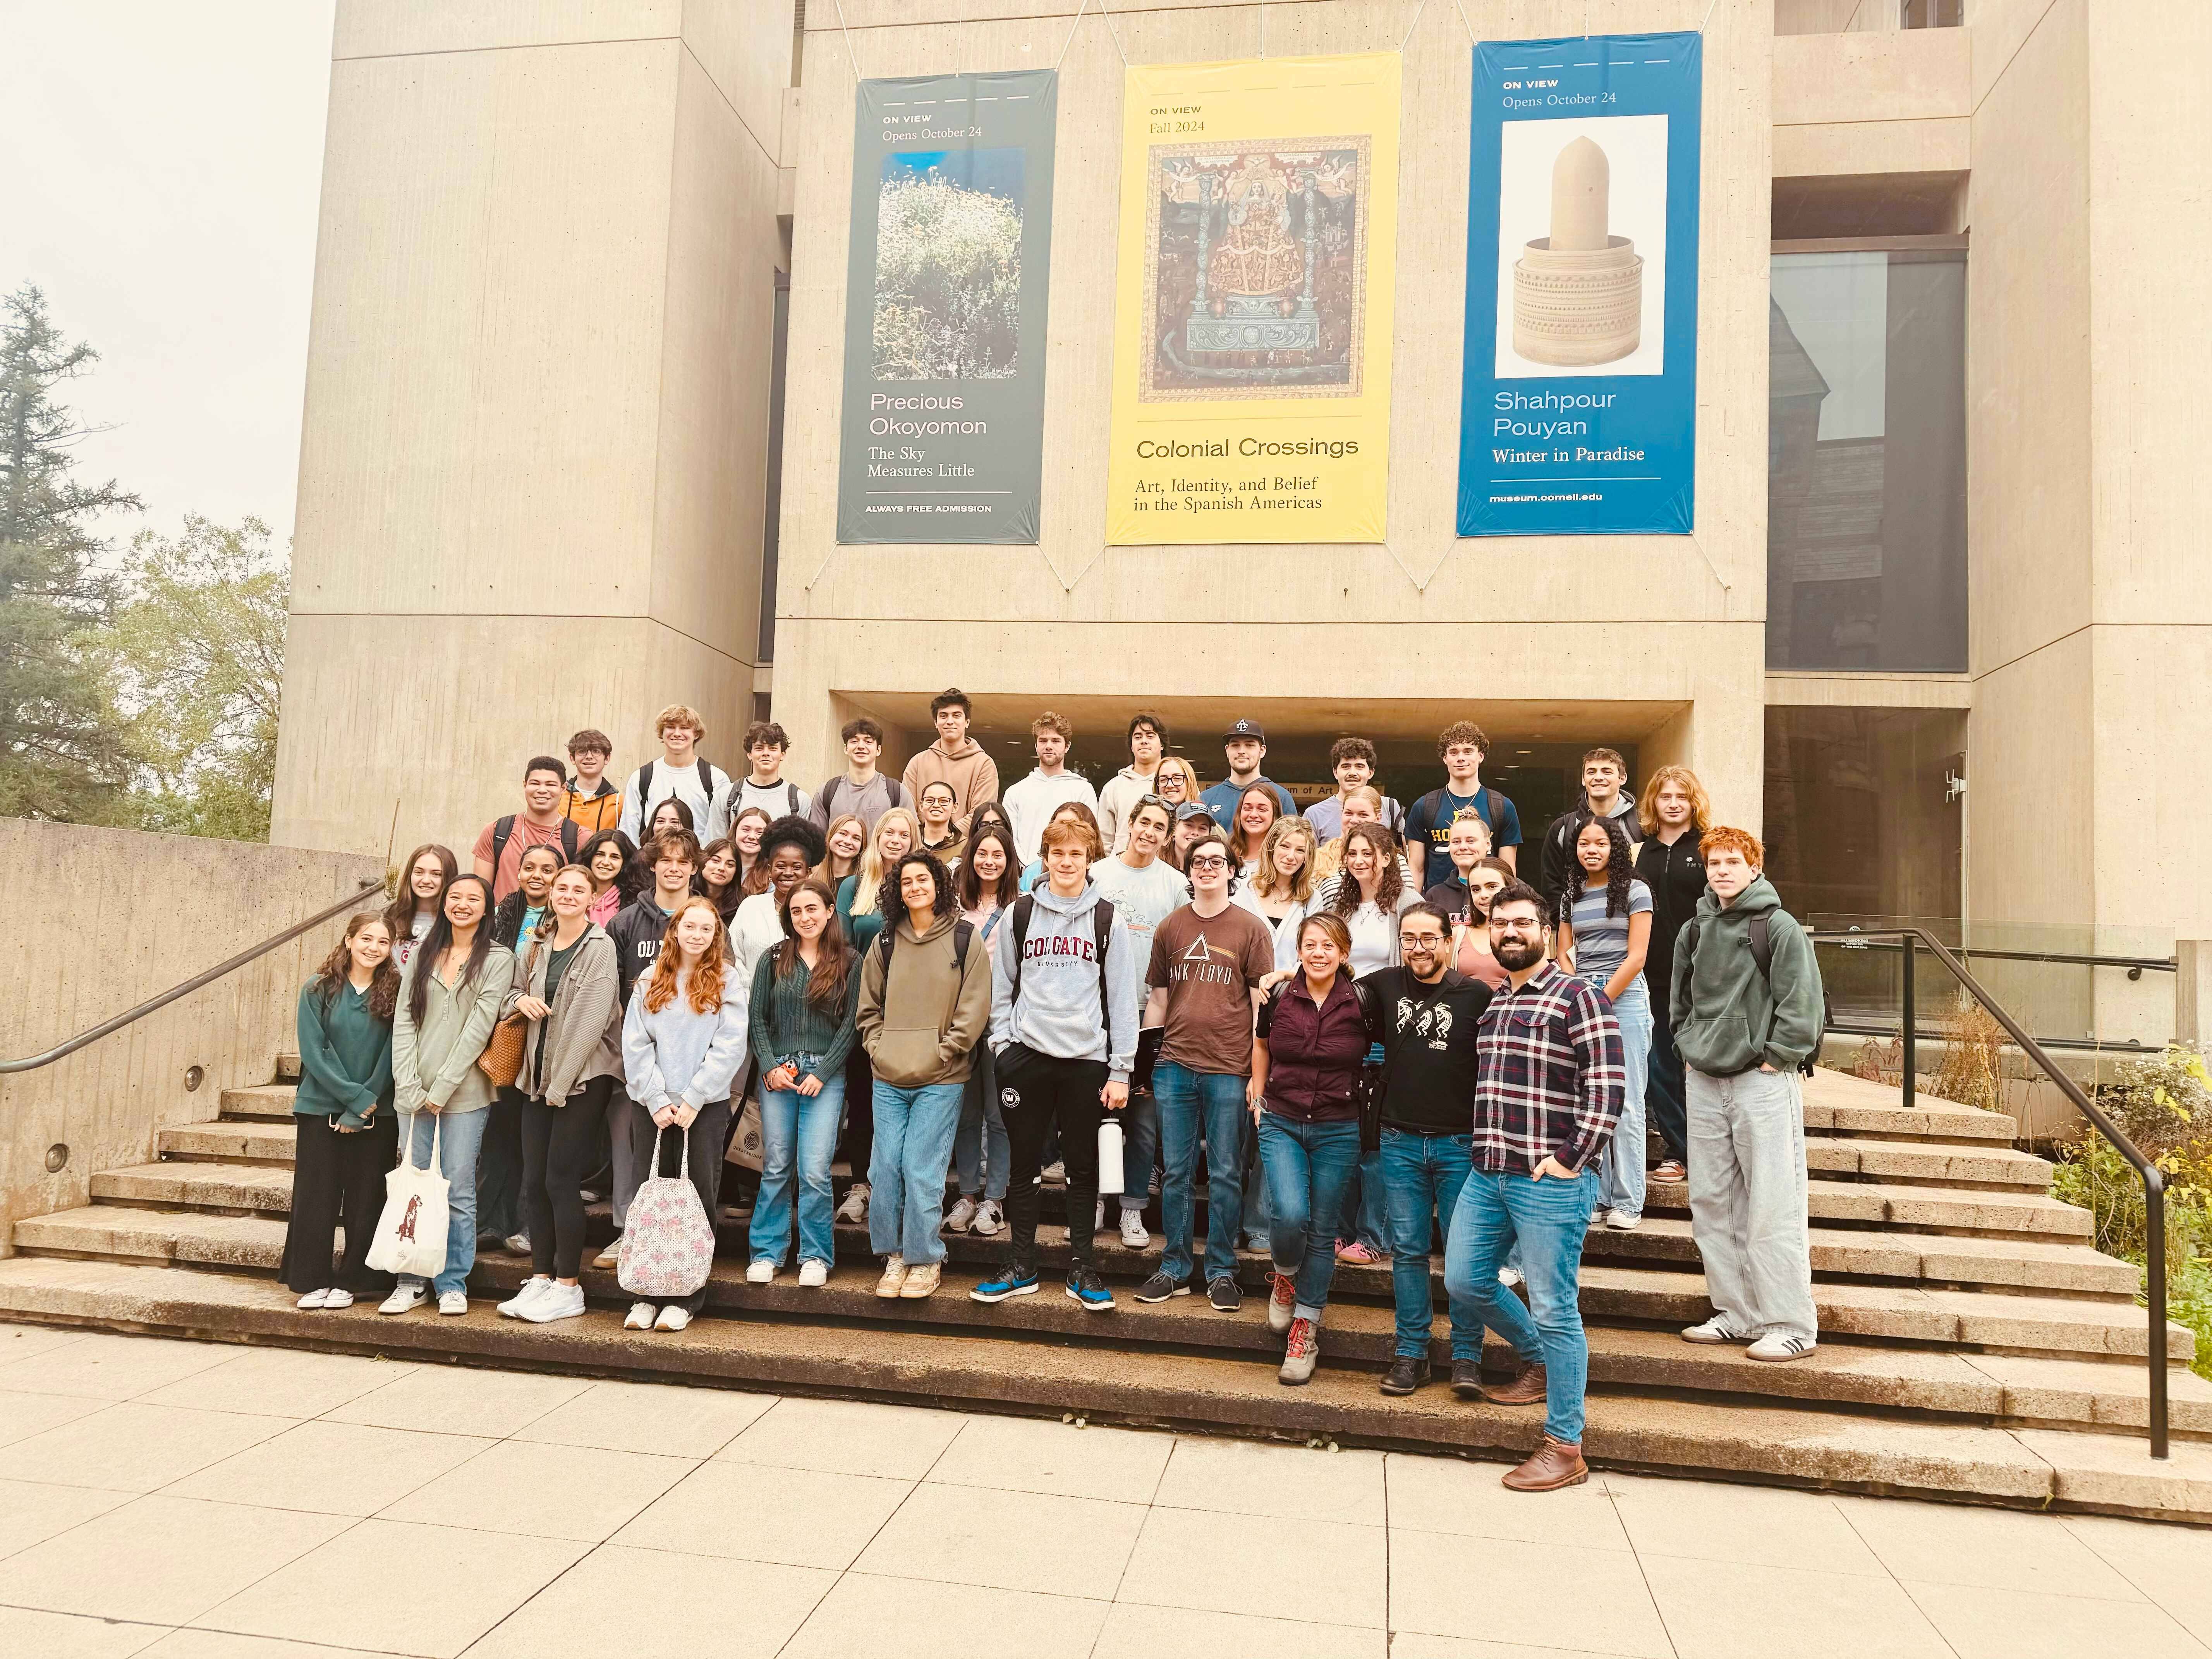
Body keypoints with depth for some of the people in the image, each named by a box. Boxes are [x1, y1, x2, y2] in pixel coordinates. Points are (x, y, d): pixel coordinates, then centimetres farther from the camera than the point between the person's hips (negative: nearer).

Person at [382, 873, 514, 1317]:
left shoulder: (498, 959, 1)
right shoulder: (423, 955, 13)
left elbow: (479, 1027, -7)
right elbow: (403, 1020, 7)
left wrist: (443, 1088, -11)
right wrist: (409, 1085, -5)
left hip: (464, 1094, -3)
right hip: (414, 1093, 4)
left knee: (457, 1192, -1)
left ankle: (453, 1284, 9)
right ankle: (411, 1283, 17)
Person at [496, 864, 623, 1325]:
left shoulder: (600, 947, -8)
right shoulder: (536, 945, 12)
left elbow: (591, 1020, -14)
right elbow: (513, 993, 24)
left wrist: (561, 1083, -15)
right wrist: (520, 1000, -1)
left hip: (584, 1078, -6)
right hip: (538, 1076, 6)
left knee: (561, 1180, -6)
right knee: (534, 1183, 6)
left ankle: (569, 1288, 3)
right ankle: (540, 1279, 17)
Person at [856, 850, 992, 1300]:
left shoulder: (964, 939, -1)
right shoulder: (885, 943, 10)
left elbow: (974, 1009, -4)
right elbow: (869, 1006, 17)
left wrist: (941, 1053, -8)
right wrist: (878, 1047, 3)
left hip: (941, 1079, -4)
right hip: (888, 1077, 4)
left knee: (922, 1171, -5)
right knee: (885, 1168, 3)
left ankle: (925, 1260, 10)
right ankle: (894, 1257, 17)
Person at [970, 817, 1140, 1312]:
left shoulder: (1107, 920, 3)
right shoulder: (1020, 913, 7)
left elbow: (1122, 997, 2)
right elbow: (1001, 986, 10)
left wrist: (1120, 1070, -2)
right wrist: (1003, 1045, -1)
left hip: (1086, 1058, -1)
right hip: (1027, 1056, 1)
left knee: (1083, 1166, 7)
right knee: (1025, 1164, 6)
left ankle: (1080, 1269, 16)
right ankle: (1021, 1266, 17)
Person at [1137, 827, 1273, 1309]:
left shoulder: (1251, 929, 1)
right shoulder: (1170, 928, 9)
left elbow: (1262, 1003, 0)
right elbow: (1157, 999, 13)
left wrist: (1259, 1071, -5)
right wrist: (1144, 1061, 8)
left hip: (1229, 1069, -2)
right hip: (1175, 1066, 3)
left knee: (1225, 1174, 4)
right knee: (1176, 1173, 9)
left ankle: (1222, 1272, 16)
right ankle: (1174, 1269, 19)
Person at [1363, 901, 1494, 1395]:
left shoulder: (1478, 996, -4)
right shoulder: (1386, 986, 4)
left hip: (1460, 1143, -2)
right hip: (1400, 1141, 3)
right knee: (1408, 1251, 9)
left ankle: (1467, 1356, 15)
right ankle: (1411, 1354, 19)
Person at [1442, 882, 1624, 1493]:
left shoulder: (1578, 997, -7)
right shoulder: (1492, 1003, 16)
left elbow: (1606, 1087, -14)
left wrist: (1570, 1160, -17)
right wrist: (1481, 1150, 16)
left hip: (1550, 1181, -8)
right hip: (1487, 1173, 8)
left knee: (1554, 1310, -2)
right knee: (1464, 1283, 13)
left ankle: (1565, 1447, 9)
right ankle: (1538, 1362, 38)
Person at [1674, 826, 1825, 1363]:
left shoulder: (1780, 928, -7)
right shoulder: (1696, 931, 12)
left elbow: (1802, 1003, -11)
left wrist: (1775, 1059, -11)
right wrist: (1690, 1050, 11)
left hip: (1763, 1081, -7)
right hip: (1704, 1081, 7)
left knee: (1773, 1208, -5)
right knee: (1712, 1204, 9)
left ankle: (1792, 1324, 3)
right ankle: (1736, 1313, 19)